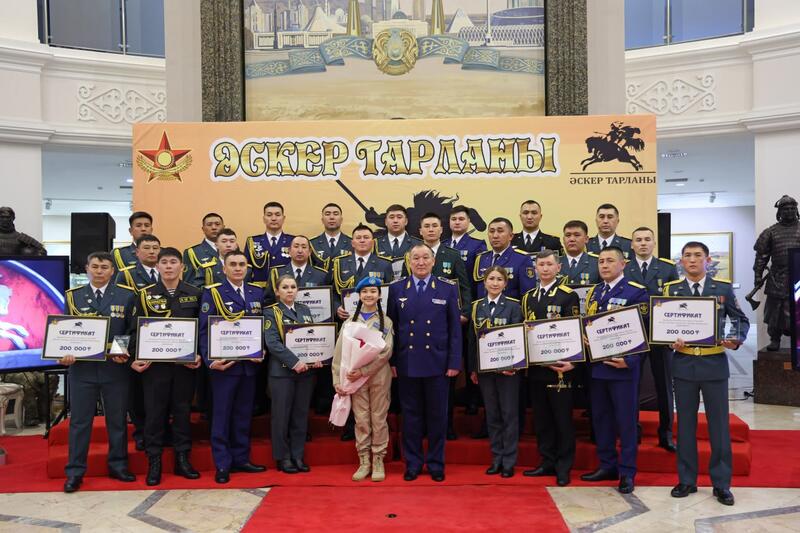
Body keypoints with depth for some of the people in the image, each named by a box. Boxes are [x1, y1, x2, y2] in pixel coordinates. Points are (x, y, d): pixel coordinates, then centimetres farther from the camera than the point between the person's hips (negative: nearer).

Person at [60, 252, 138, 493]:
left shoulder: (127, 295, 3)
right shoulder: (73, 296, 7)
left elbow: (134, 330, 2)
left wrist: (126, 353, -14)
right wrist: (66, 353, -10)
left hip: (116, 368, 0)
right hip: (81, 367, 1)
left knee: (117, 419, 10)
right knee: (79, 420, 6)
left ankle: (118, 465, 23)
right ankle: (75, 471, 16)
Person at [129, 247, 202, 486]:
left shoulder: (194, 294, 4)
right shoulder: (145, 294, 3)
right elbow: (136, 329, 3)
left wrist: (199, 354, -6)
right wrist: (135, 358, -9)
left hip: (185, 363, 1)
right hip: (154, 363, -1)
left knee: (182, 410, 8)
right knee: (154, 411, 4)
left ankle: (182, 459, 20)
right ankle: (154, 462, 16)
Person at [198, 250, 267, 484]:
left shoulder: (257, 293, 9)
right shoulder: (212, 293, -3)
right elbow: (204, 331, -7)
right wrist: (210, 361, -16)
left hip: (250, 365, 4)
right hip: (224, 364, -4)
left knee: (244, 414, 13)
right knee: (221, 415, 4)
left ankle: (241, 459, 24)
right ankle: (222, 465, 14)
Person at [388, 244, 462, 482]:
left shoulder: (448, 288, 3)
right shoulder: (396, 289, 4)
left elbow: (455, 329, 2)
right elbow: (391, 327, 4)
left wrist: (454, 362, -4)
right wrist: (391, 361, -1)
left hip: (437, 363, 0)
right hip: (407, 363, 1)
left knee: (437, 415, 8)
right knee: (411, 415, 9)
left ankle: (436, 464, 22)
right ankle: (413, 463, 22)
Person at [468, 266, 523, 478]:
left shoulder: (514, 306, -2)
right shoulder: (477, 306, 6)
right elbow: (472, 339, 8)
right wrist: (473, 369, 5)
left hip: (507, 367, -3)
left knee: (509, 414, 3)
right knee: (492, 415, 10)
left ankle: (509, 462, 12)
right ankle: (496, 459, 20)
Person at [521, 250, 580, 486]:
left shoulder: (569, 295, -4)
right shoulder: (528, 298, 13)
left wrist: (571, 362, -19)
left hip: (559, 366, -5)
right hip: (534, 367, 6)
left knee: (562, 417, 2)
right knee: (541, 417, 11)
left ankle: (563, 467, 12)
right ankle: (547, 462, 22)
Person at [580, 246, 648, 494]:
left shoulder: (637, 292, -6)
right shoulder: (592, 293, 14)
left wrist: (628, 360, -19)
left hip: (622, 366, -6)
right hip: (596, 365, 6)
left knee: (626, 420, 3)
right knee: (600, 418, 13)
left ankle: (627, 472, 13)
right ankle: (607, 465, 26)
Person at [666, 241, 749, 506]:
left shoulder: (724, 287, 2)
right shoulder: (671, 289, 2)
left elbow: (741, 319, 7)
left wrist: (737, 339, -12)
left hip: (715, 363, -1)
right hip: (684, 364, 1)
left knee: (719, 424, 4)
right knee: (685, 424, 9)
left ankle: (721, 483, 17)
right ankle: (687, 480, 21)